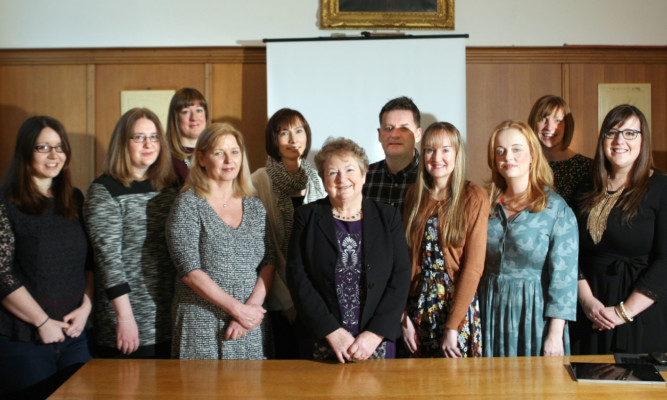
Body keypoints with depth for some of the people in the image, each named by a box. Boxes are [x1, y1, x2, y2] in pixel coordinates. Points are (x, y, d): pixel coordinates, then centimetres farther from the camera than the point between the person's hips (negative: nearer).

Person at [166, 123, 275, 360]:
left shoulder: (255, 207, 12)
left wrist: (252, 306, -12)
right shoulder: (188, 204, -3)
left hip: (252, 324, 4)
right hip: (202, 326, -4)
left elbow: (269, 263, 5)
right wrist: (237, 308, -14)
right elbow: (189, 270, -11)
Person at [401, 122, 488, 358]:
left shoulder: (474, 198, -7)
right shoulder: (415, 195, 6)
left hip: (458, 305, -4)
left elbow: (473, 267, -12)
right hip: (419, 307, 4)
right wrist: (403, 316, -2)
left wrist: (452, 326, -14)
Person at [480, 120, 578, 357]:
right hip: (491, 311, 3)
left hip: (535, 312, -3)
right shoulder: (487, 204, 6)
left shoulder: (557, 209, -6)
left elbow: (563, 276, -10)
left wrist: (555, 335, -14)